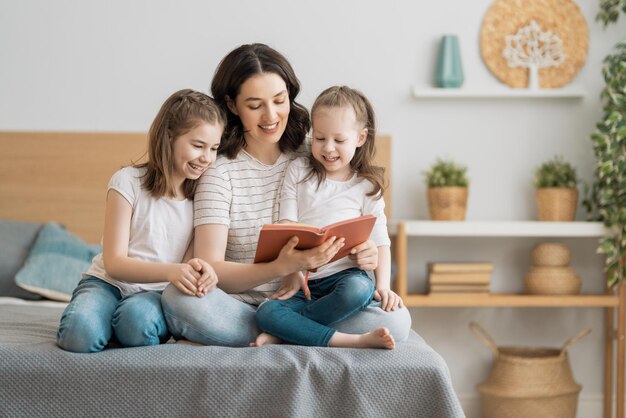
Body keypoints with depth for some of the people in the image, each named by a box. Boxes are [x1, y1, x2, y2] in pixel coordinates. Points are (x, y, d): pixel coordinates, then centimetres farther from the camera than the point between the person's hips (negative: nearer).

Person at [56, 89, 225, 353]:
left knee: (137, 318, -37)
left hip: (156, 292, 1)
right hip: (107, 282, -1)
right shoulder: (129, 182, -8)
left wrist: (199, 272, -31)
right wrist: (170, 271, -30)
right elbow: (114, 263, -12)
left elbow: (189, 263, -3)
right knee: (83, 332, -35)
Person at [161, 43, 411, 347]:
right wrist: (281, 267, -30)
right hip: (242, 308, -3)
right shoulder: (219, 170, -2)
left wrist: (363, 254, -15)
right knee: (180, 298, -33)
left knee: (395, 321, -25)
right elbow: (209, 270, -13)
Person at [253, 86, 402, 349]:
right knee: (265, 313, -28)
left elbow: (380, 240, 3)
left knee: (359, 289, -37)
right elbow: (286, 227, 2)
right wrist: (291, 273, -10)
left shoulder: (366, 186, 7)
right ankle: (351, 341, -38)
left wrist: (383, 286, -11)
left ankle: (284, 331, -23)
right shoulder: (298, 171, 10)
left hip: (346, 275, -1)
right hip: (304, 281, 1)